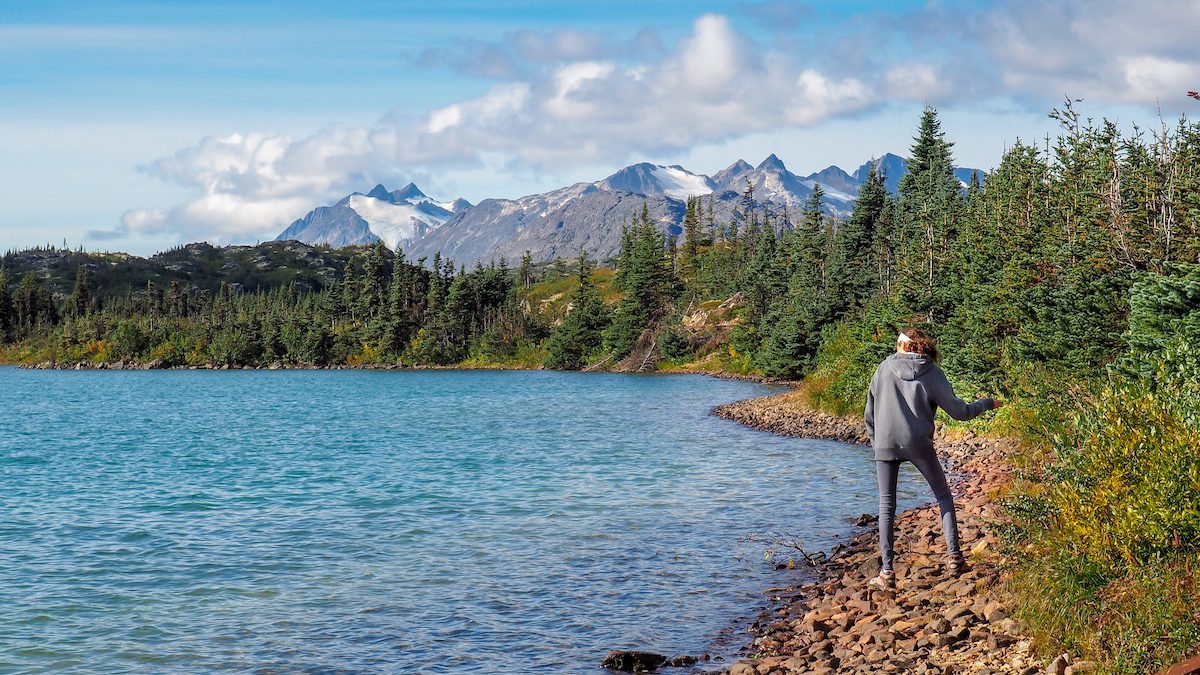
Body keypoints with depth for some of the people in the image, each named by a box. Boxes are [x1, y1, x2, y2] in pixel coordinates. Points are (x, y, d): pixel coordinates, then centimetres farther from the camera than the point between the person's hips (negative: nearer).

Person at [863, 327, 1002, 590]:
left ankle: (887, 571, -1)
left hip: (885, 443, 1)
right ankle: (954, 557, 10)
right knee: (943, 496, 17)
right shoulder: (932, 373, 3)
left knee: (886, 505, 5)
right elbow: (959, 411, 4)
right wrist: (988, 403, 20)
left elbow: (869, 413, 9)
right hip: (918, 443, -1)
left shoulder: (885, 367, 6)